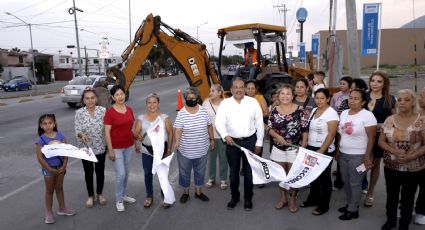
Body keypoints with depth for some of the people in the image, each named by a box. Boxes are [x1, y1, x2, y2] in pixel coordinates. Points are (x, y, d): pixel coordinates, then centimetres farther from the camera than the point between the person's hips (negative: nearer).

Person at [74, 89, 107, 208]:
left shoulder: (103, 111, -7)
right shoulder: (79, 113, -8)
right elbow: (77, 130, -10)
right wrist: (81, 134, -31)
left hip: (100, 147, 0)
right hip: (85, 148, 0)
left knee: (100, 171, 13)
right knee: (88, 172, 13)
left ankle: (99, 194, 34)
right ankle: (91, 196, 32)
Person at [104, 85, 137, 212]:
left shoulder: (129, 109, 3)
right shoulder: (110, 112, -13)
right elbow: (107, 132, -13)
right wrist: (110, 150, -15)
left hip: (129, 146, 5)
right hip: (117, 148, -5)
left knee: (126, 172, 16)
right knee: (120, 174, -4)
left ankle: (124, 195, 34)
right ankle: (119, 200, 15)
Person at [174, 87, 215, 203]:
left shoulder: (203, 111, -3)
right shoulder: (181, 114, -12)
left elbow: (209, 126, 7)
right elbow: (178, 130, -17)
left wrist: (212, 139, 10)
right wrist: (176, 142, -33)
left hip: (202, 150, 3)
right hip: (185, 151, -2)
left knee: (200, 172, 17)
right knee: (184, 173, 14)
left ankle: (198, 192, 36)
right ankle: (185, 192, 35)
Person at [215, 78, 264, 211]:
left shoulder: (253, 102, -2)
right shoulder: (225, 103, -3)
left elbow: (259, 123, 1)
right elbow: (219, 123, -9)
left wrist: (259, 142, 1)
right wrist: (225, 136, -28)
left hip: (250, 141, 0)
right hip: (232, 142, 0)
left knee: (249, 171, 10)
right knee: (234, 171, 13)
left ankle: (248, 198, 28)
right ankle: (234, 196, 33)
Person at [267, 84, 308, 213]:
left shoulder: (300, 111, -9)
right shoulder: (275, 111, 1)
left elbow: (305, 130, -8)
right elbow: (270, 129, 4)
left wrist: (303, 146, -12)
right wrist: (277, 136, -15)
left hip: (294, 148, -3)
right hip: (278, 148, 3)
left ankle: (293, 199, 26)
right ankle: (283, 198, 31)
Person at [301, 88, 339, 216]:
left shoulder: (331, 113, -14)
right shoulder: (313, 111, 8)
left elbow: (331, 135, -18)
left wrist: (321, 150, -22)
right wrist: (305, 144, 7)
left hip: (324, 150, -6)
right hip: (311, 148, 7)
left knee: (324, 177, 6)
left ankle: (324, 205, 19)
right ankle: (313, 198, 32)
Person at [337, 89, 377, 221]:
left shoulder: (367, 115, -14)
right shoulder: (344, 113, 6)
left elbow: (371, 138, -13)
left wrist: (367, 157, -15)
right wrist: (337, 150, 13)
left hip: (358, 156, -6)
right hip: (343, 154, 6)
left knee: (355, 183, 5)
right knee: (346, 181, 15)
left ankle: (353, 210, 19)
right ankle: (350, 204, 33)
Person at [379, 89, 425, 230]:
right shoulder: (389, 120, -1)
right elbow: (381, 141, 0)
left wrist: (411, 156, -21)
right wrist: (395, 151, -16)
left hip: (413, 169, -2)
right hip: (391, 166, 2)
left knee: (407, 198, 13)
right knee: (391, 195, 17)